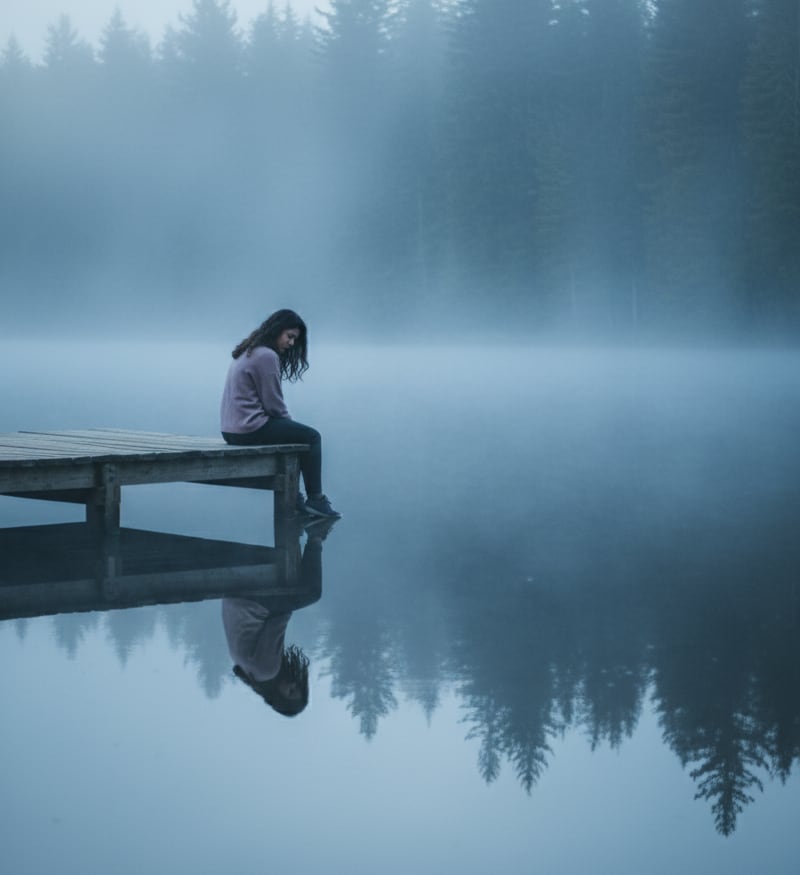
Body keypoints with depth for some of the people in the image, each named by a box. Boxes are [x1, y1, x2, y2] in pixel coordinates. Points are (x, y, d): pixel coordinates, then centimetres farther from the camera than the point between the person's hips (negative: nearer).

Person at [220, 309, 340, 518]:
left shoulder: (249, 351, 16)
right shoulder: (267, 356, -15)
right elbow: (274, 404, -13)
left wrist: (288, 424, 16)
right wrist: (290, 423, 5)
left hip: (232, 429, 10)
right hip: (249, 428, -10)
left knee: (296, 436, 24)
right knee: (311, 437, 0)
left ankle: (292, 500, 23)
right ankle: (315, 499, 4)